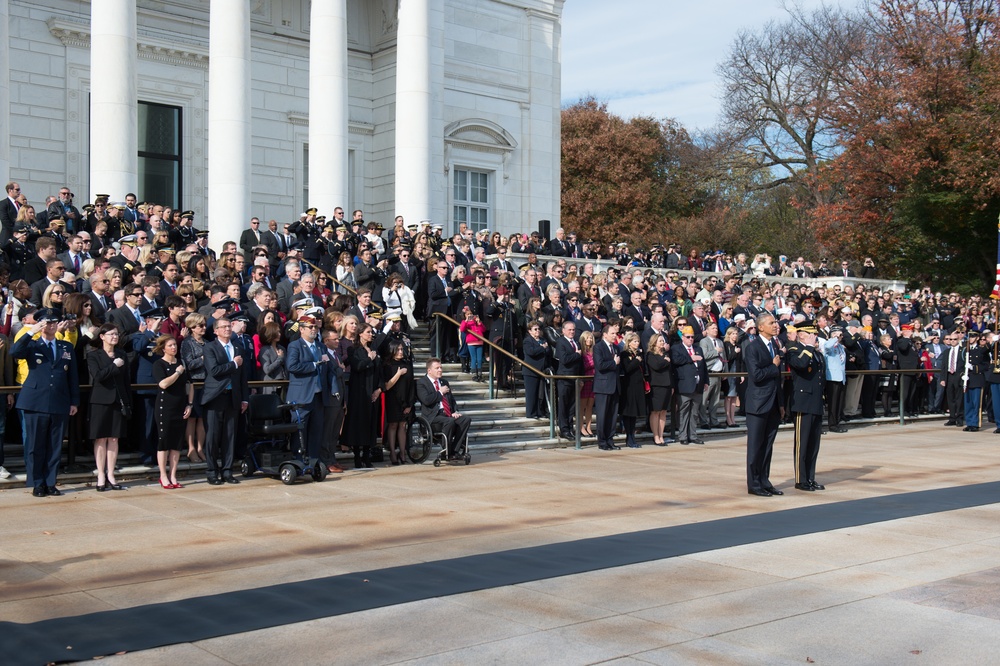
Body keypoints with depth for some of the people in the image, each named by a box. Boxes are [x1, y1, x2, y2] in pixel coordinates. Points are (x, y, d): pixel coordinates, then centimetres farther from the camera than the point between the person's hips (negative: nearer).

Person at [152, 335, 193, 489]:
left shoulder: (182, 363, 11)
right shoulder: (159, 364, -4)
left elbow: (190, 385, 14)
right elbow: (163, 384, -20)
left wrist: (190, 404, 5)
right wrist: (178, 372, -11)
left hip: (181, 407, 5)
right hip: (165, 406, -5)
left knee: (177, 442, 5)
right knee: (164, 441, -1)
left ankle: (173, 476, 11)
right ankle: (163, 477, 6)